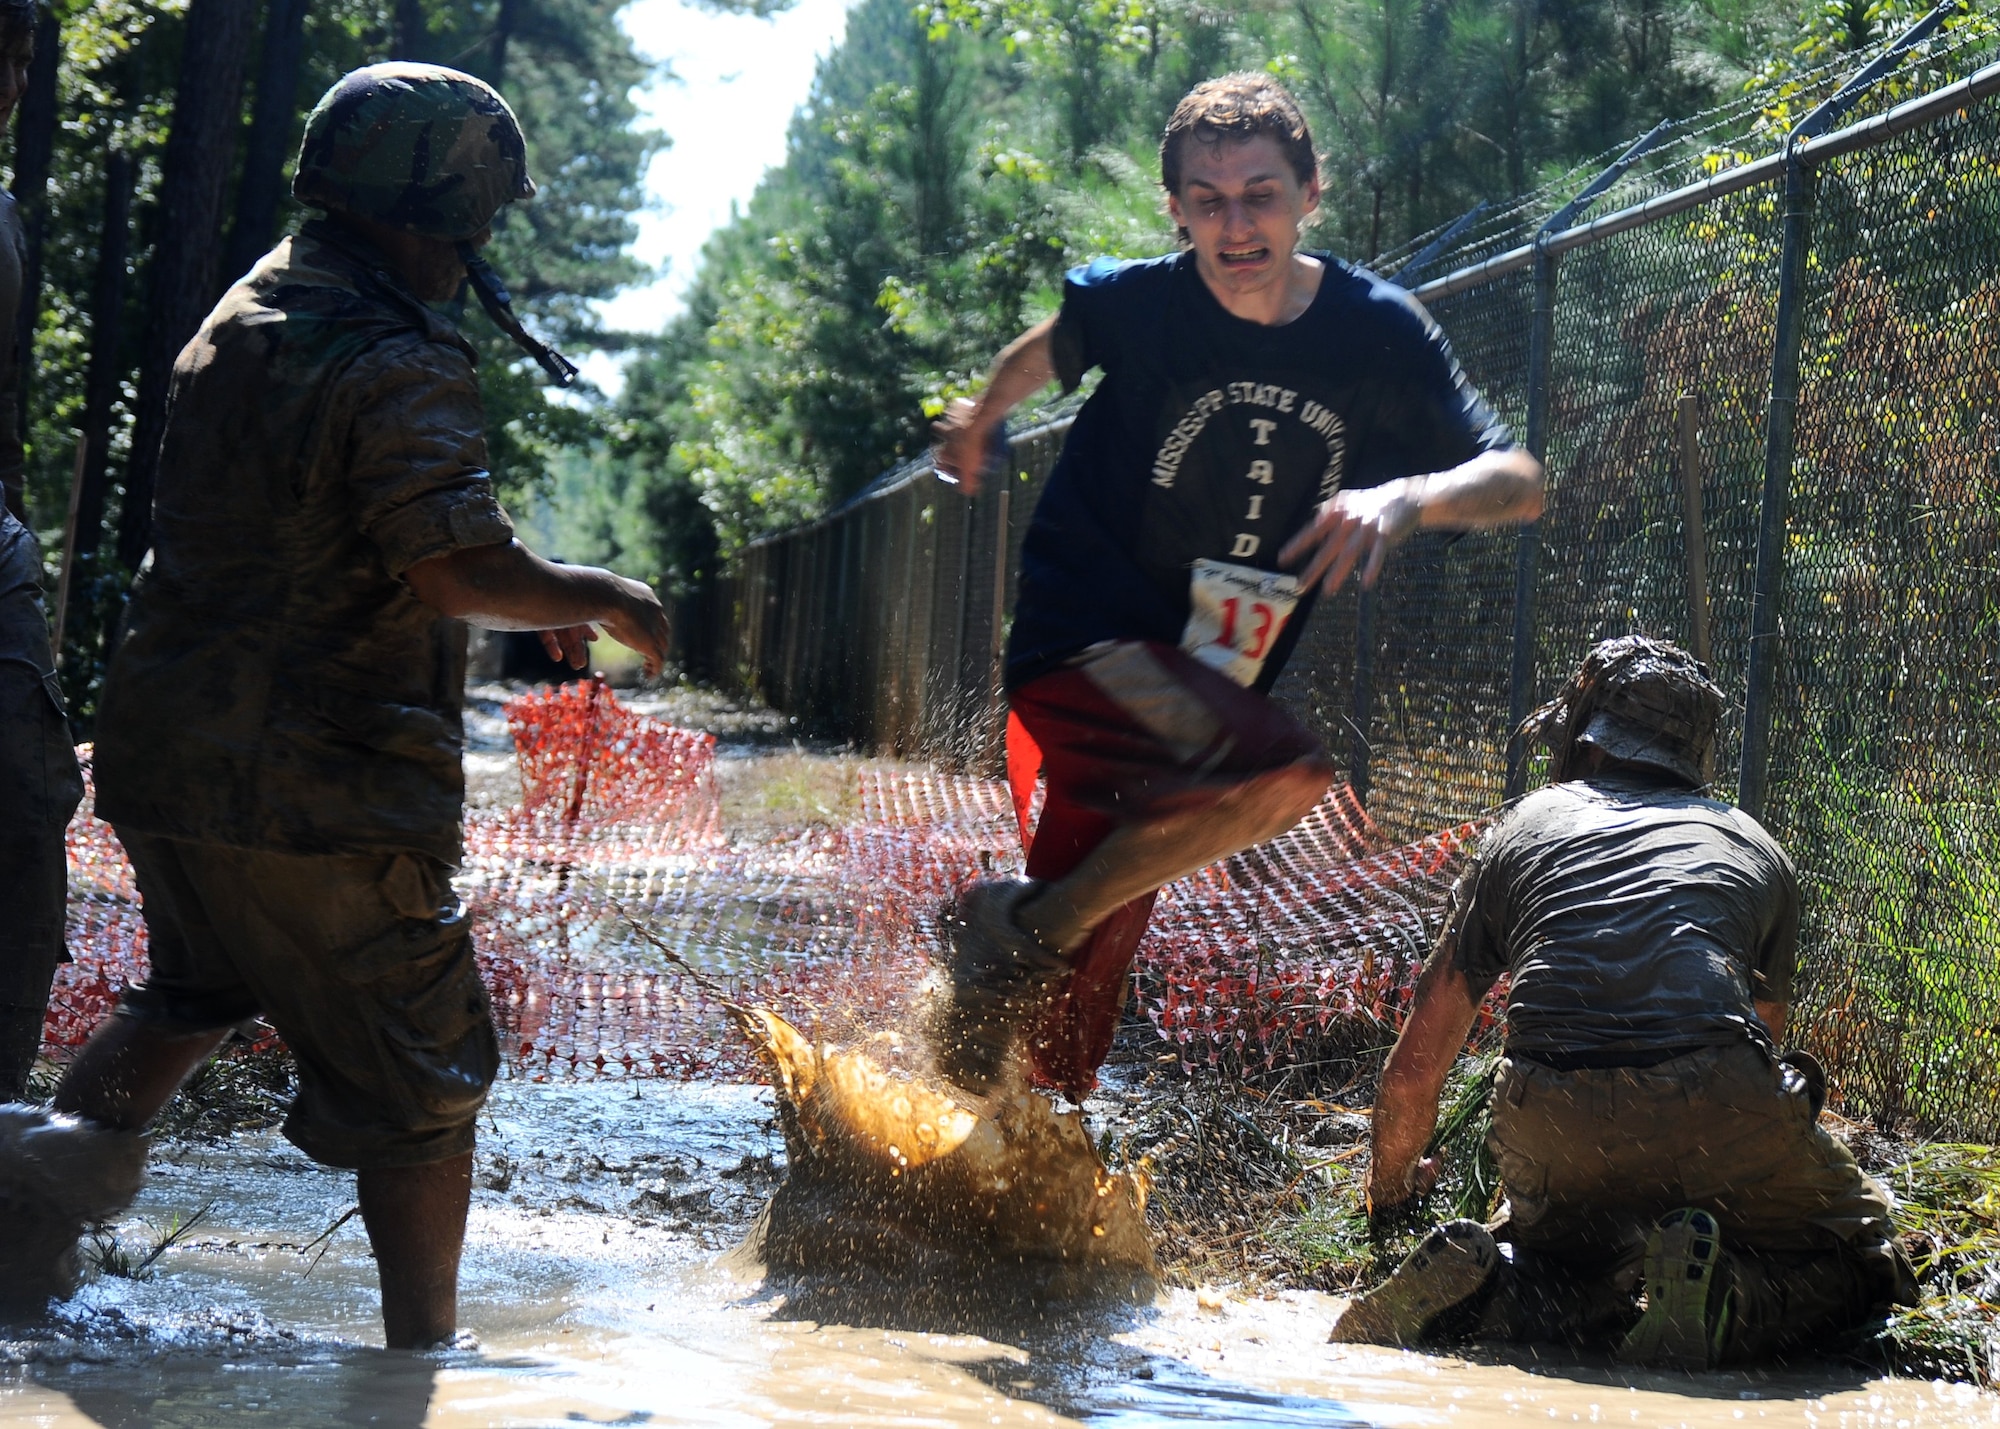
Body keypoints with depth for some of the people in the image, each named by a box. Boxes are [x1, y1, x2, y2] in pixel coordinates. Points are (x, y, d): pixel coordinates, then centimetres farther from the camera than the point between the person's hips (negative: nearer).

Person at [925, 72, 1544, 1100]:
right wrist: (978, 420, 34)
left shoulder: (1377, 331, -4)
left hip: (1196, 692, 4)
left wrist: (1408, 497, -29)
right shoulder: (1136, 302, -9)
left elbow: (1519, 482, -8)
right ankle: (1028, 923, -18)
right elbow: (1051, 345, 15)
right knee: (1290, 773, -34)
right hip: (1080, 641, -4)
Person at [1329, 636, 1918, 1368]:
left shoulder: (1524, 828, 26)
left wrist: (1388, 1189, 48)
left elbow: (1417, 1064, 28)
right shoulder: (1753, 845, 27)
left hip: (1552, 1132, 1)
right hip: (1716, 1111, -1)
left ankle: (1467, 1293, -6)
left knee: (1571, 1280, 28)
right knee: (1861, 1259, 22)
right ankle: (1723, 1298, -10)